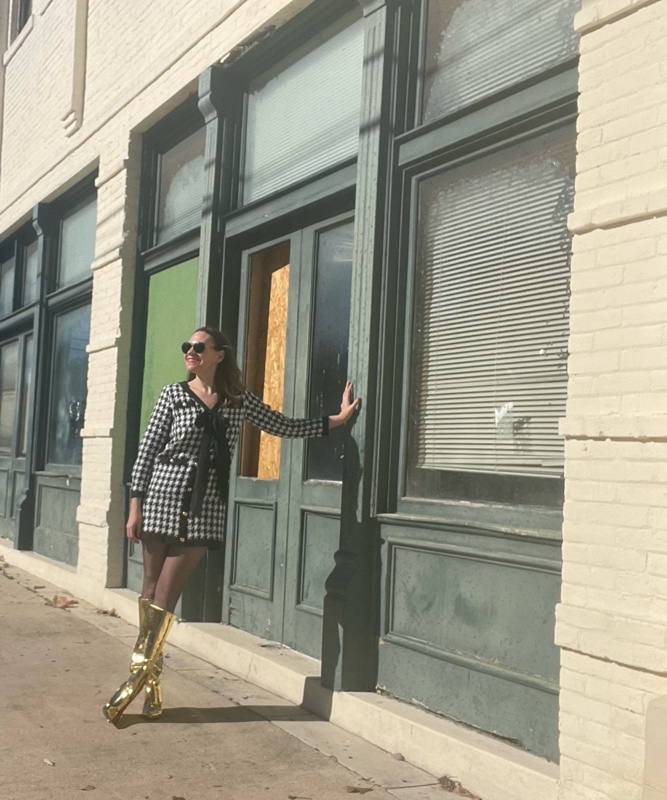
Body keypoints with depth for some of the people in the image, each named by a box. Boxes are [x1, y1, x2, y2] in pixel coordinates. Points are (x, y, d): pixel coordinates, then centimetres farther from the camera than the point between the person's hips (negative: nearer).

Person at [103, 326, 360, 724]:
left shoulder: (240, 400, 8)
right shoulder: (174, 395, 2)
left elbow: (286, 426, 15)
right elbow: (147, 452, 2)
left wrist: (339, 418, 12)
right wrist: (135, 508, -2)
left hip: (205, 510, 1)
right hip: (163, 500, 0)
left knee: (164, 599, -3)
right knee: (151, 591, 2)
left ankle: (140, 677, 6)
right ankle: (151, 683, 12)